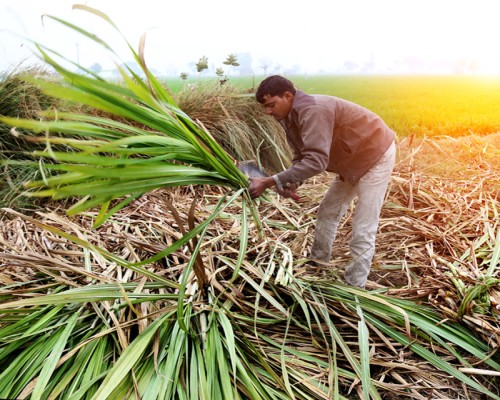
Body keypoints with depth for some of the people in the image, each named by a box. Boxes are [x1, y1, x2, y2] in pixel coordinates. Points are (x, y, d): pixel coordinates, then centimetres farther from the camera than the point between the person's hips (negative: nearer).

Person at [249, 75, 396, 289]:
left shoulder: (312, 110, -34)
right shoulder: (290, 117, -4)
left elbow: (316, 161, -43)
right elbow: (301, 157, 0)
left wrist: (269, 182, -43)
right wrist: (291, 184, -20)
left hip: (375, 155, -9)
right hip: (351, 161, 10)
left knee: (363, 230, -7)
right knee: (327, 211, 16)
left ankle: (354, 286, 5)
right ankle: (316, 263, 34)